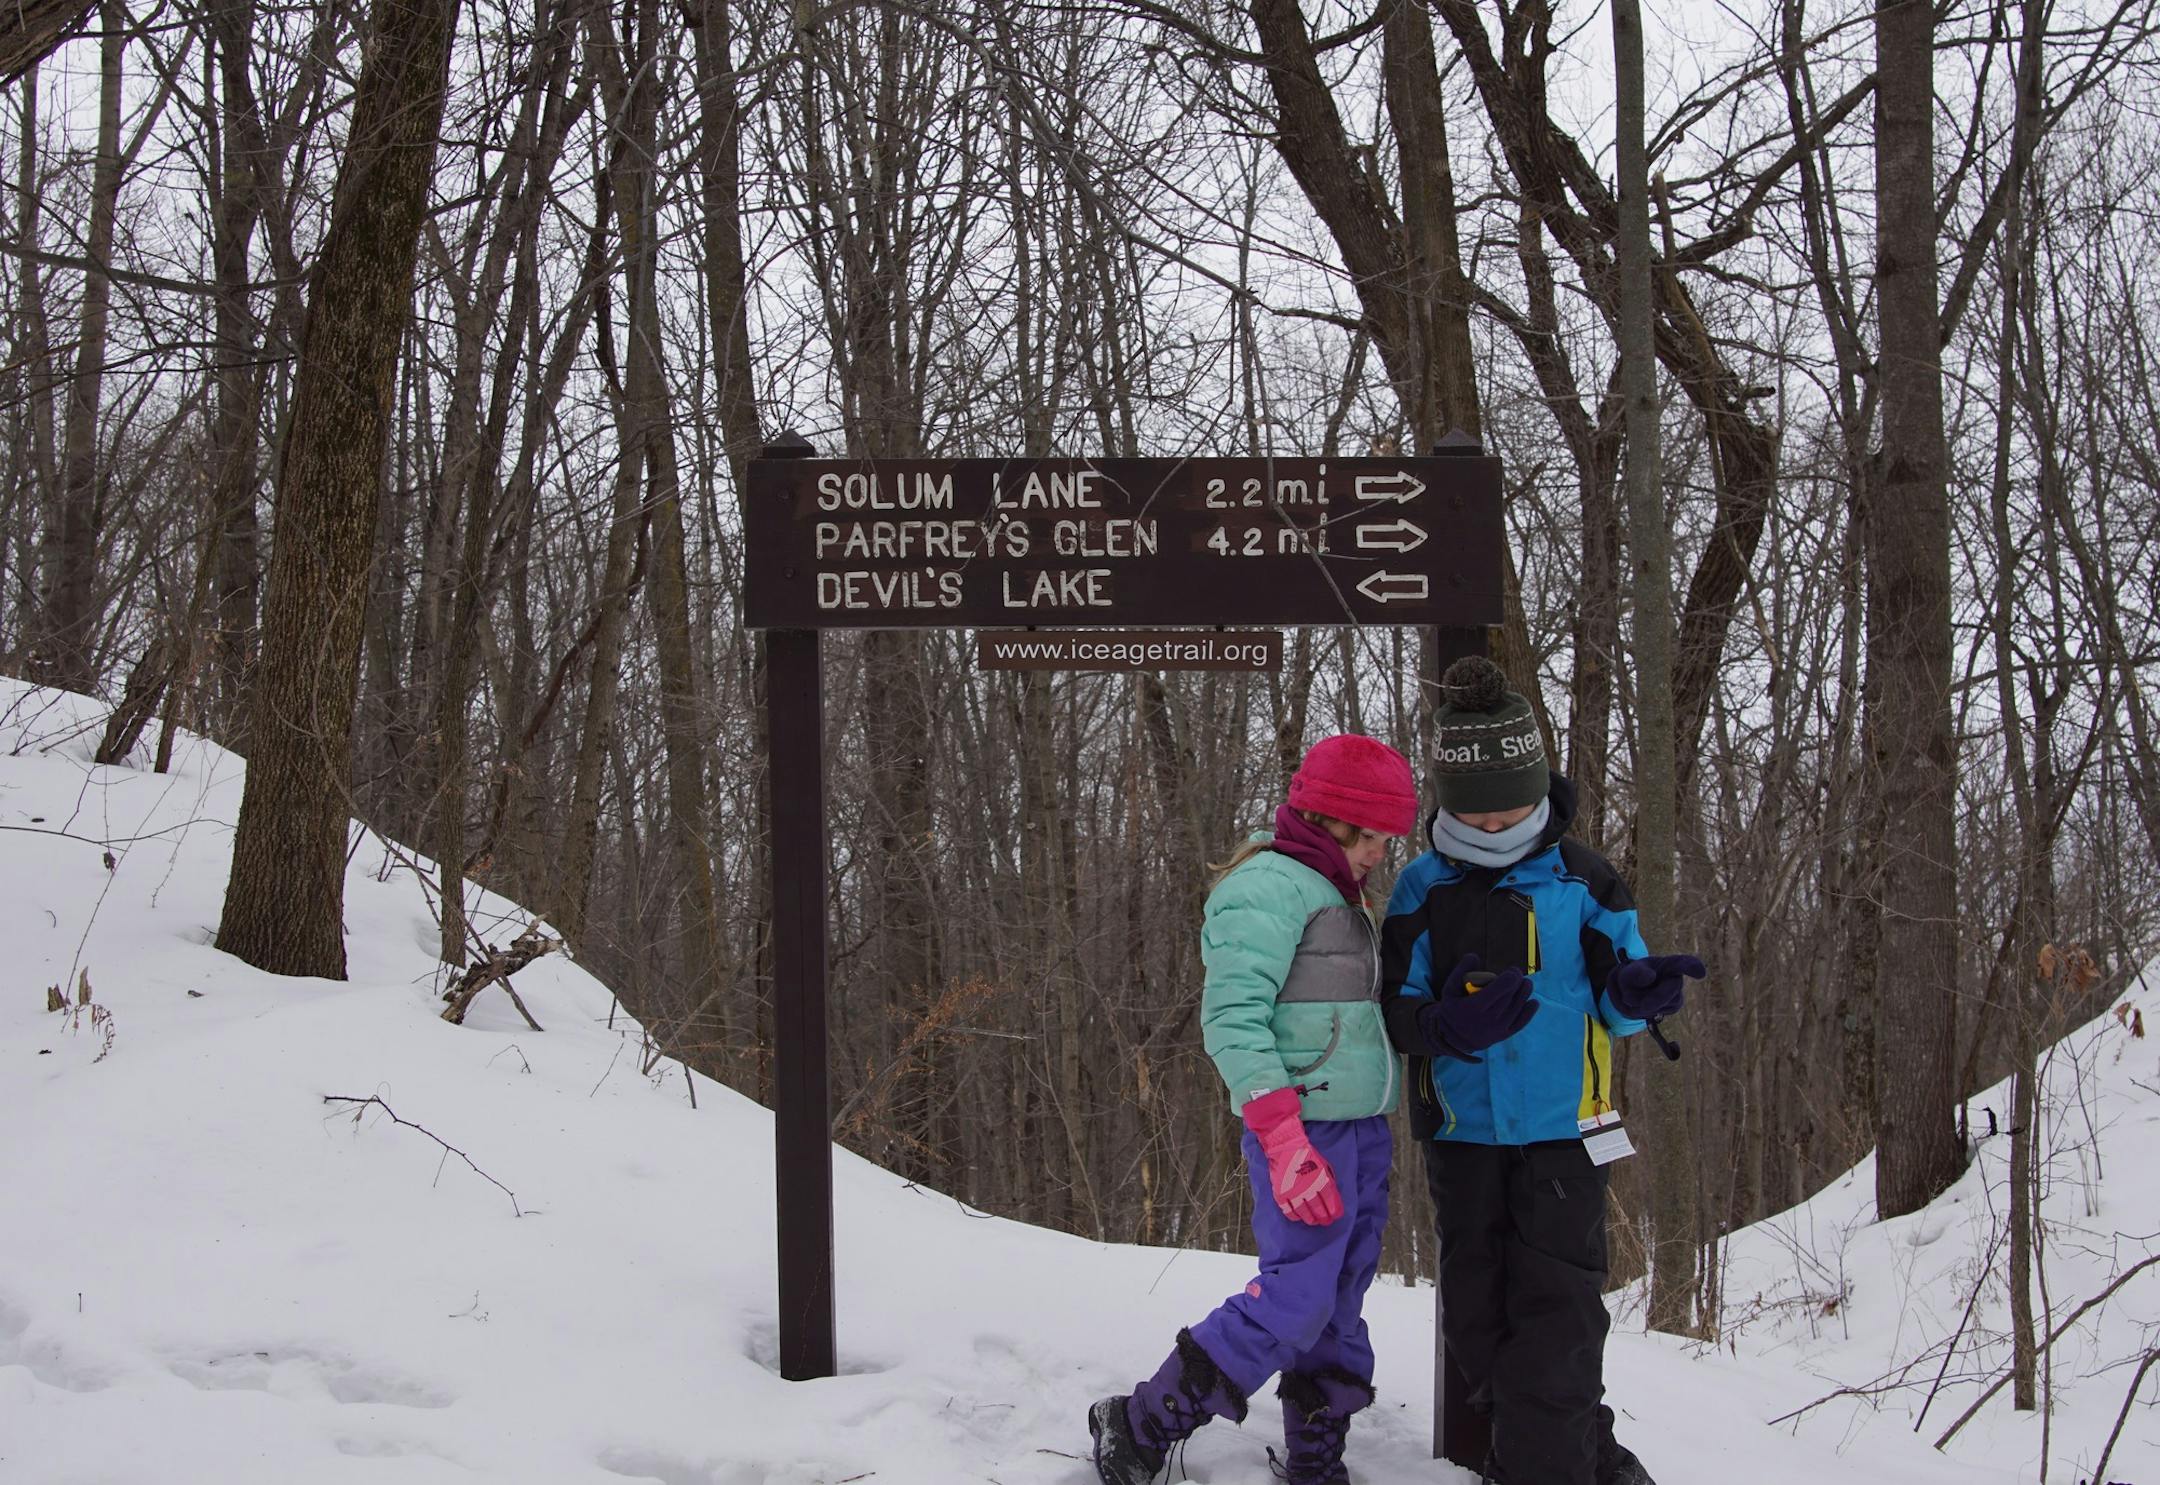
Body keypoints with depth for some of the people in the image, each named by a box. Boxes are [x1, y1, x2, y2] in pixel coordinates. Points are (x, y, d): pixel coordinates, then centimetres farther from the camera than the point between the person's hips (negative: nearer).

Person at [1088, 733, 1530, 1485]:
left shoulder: (1336, 895, 19)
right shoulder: (1270, 885, -11)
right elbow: (1232, 1017, -19)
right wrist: (1285, 1144, -25)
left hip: (1362, 1132, 9)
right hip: (1305, 1130, -9)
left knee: (1339, 1309, 10)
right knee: (1295, 1303, -13)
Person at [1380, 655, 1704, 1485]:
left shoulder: (1581, 880, -3)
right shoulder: (1422, 889, 2)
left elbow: (1613, 1004, 3)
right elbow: (1395, 1009, 1)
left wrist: (1638, 992, -21)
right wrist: (1441, 1020, -21)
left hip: (1562, 1130, -3)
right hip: (1461, 1131, 3)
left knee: (1555, 1310, -7)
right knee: (1478, 1315, 10)